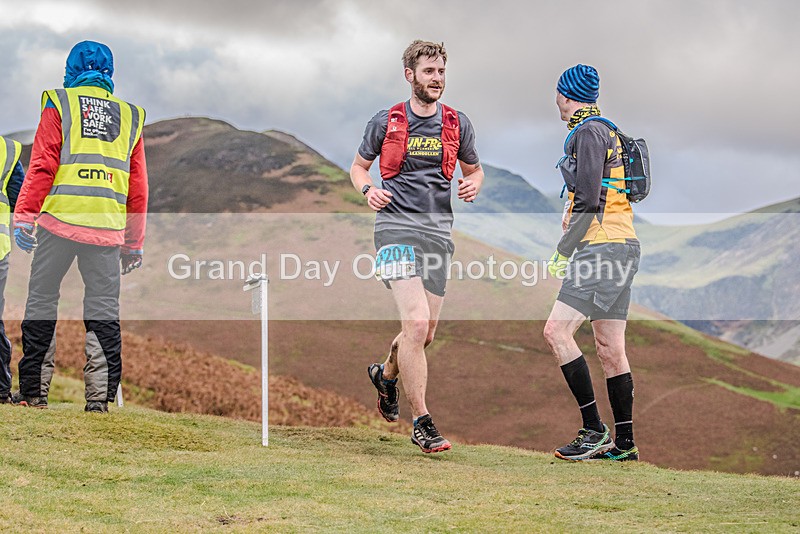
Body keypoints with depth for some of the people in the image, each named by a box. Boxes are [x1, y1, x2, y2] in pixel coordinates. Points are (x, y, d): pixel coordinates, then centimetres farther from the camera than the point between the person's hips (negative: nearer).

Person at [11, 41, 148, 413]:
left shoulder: (60, 104, 6)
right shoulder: (130, 116, 16)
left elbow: (42, 166, -4)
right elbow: (138, 188, 15)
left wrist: (25, 217, -4)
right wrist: (134, 243, 19)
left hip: (59, 221, -2)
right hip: (107, 229, 2)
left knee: (42, 299, 6)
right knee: (104, 311, 6)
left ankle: (34, 391, 4)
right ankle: (101, 395, 2)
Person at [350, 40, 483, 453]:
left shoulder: (457, 123, 10)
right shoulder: (386, 122, 3)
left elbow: (473, 169, 23)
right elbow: (358, 167, 15)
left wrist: (473, 185, -1)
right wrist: (368, 190, -7)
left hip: (438, 231, 4)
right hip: (397, 227, -4)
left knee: (425, 334, 9)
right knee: (416, 324, -18)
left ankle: (387, 373, 43)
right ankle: (421, 423, -11)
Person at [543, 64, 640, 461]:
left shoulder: (587, 132, -8)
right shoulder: (606, 131, 21)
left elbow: (588, 200, -17)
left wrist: (563, 252, -14)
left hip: (602, 246, -10)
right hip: (622, 246, 10)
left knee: (557, 330, -15)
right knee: (610, 349, 9)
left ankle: (594, 430, -16)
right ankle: (624, 443, 11)